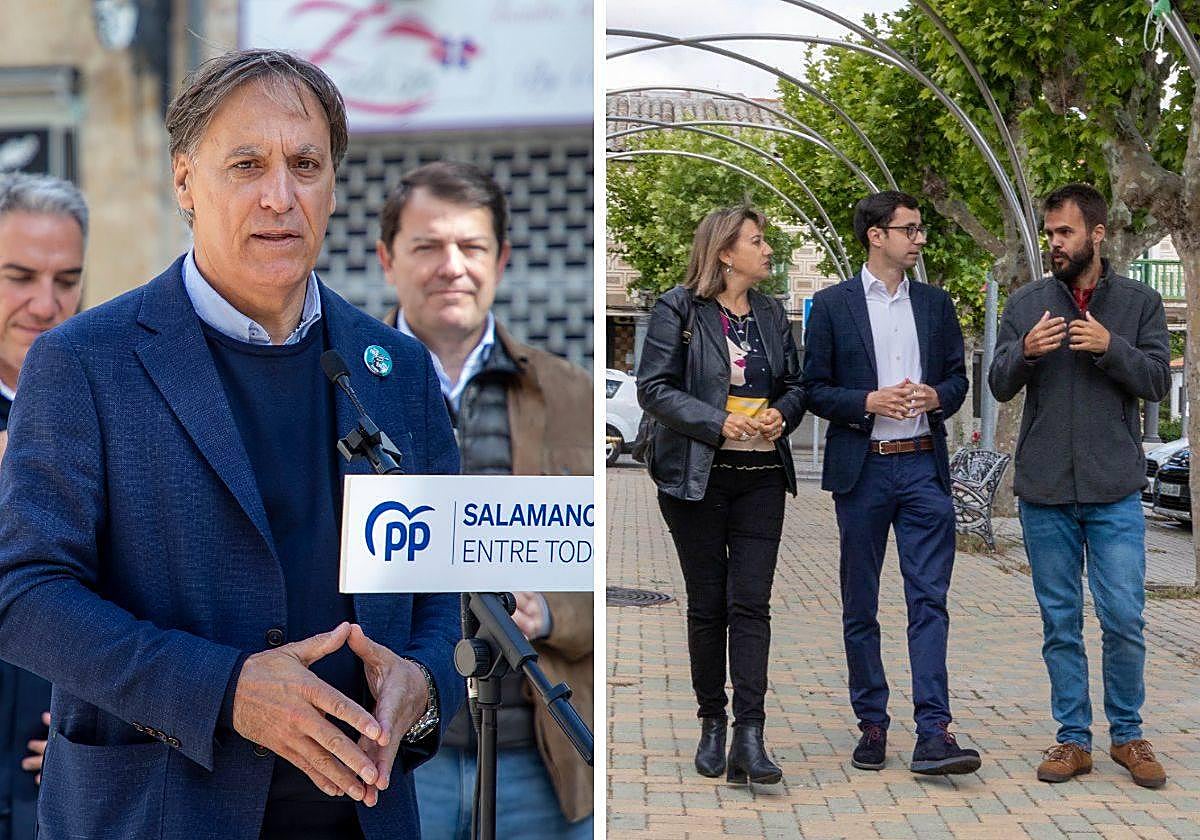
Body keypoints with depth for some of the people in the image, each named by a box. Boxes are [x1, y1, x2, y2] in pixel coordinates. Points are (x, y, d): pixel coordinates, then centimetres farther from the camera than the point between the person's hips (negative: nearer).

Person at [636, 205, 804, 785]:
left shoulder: (771, 314, 12)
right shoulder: (679, 310, -4)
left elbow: (795, 384, 19)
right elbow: (653, 389, -8)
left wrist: (781, 414, -4)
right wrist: (719, 422, -19)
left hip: (762, 477, 3)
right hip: (697, 476, -3)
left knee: (751, 604, -5)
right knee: (708, 604, 5)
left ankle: (749, 736, -9)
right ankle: (711, 724, 20)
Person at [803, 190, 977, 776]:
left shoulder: (936, 304, 12)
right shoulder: (833, 305, 1)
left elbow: (957, 377, 17)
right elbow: (814, 390, 0)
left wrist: (936, 396, -5)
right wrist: (869, 402, -16)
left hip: (923, 468, 2)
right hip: (861, 469, -2)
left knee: (930, 600, -7)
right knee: (860, 607, 6)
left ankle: (933, 735, -11)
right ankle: (872, 725, 18)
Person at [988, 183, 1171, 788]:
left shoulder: (1139, 303, 5)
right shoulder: (1026, 304, 8)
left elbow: (1158, 381, -2)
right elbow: (999, 385, 5)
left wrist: (1111, 347, -18)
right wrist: (1026, 352, -15)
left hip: (1114, 493, -1)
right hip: (1044, 491, 2)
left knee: (1124, 619, -2)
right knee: (1059, 623, 7)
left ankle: (1127, 734, 14)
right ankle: (1073, 737, 17)